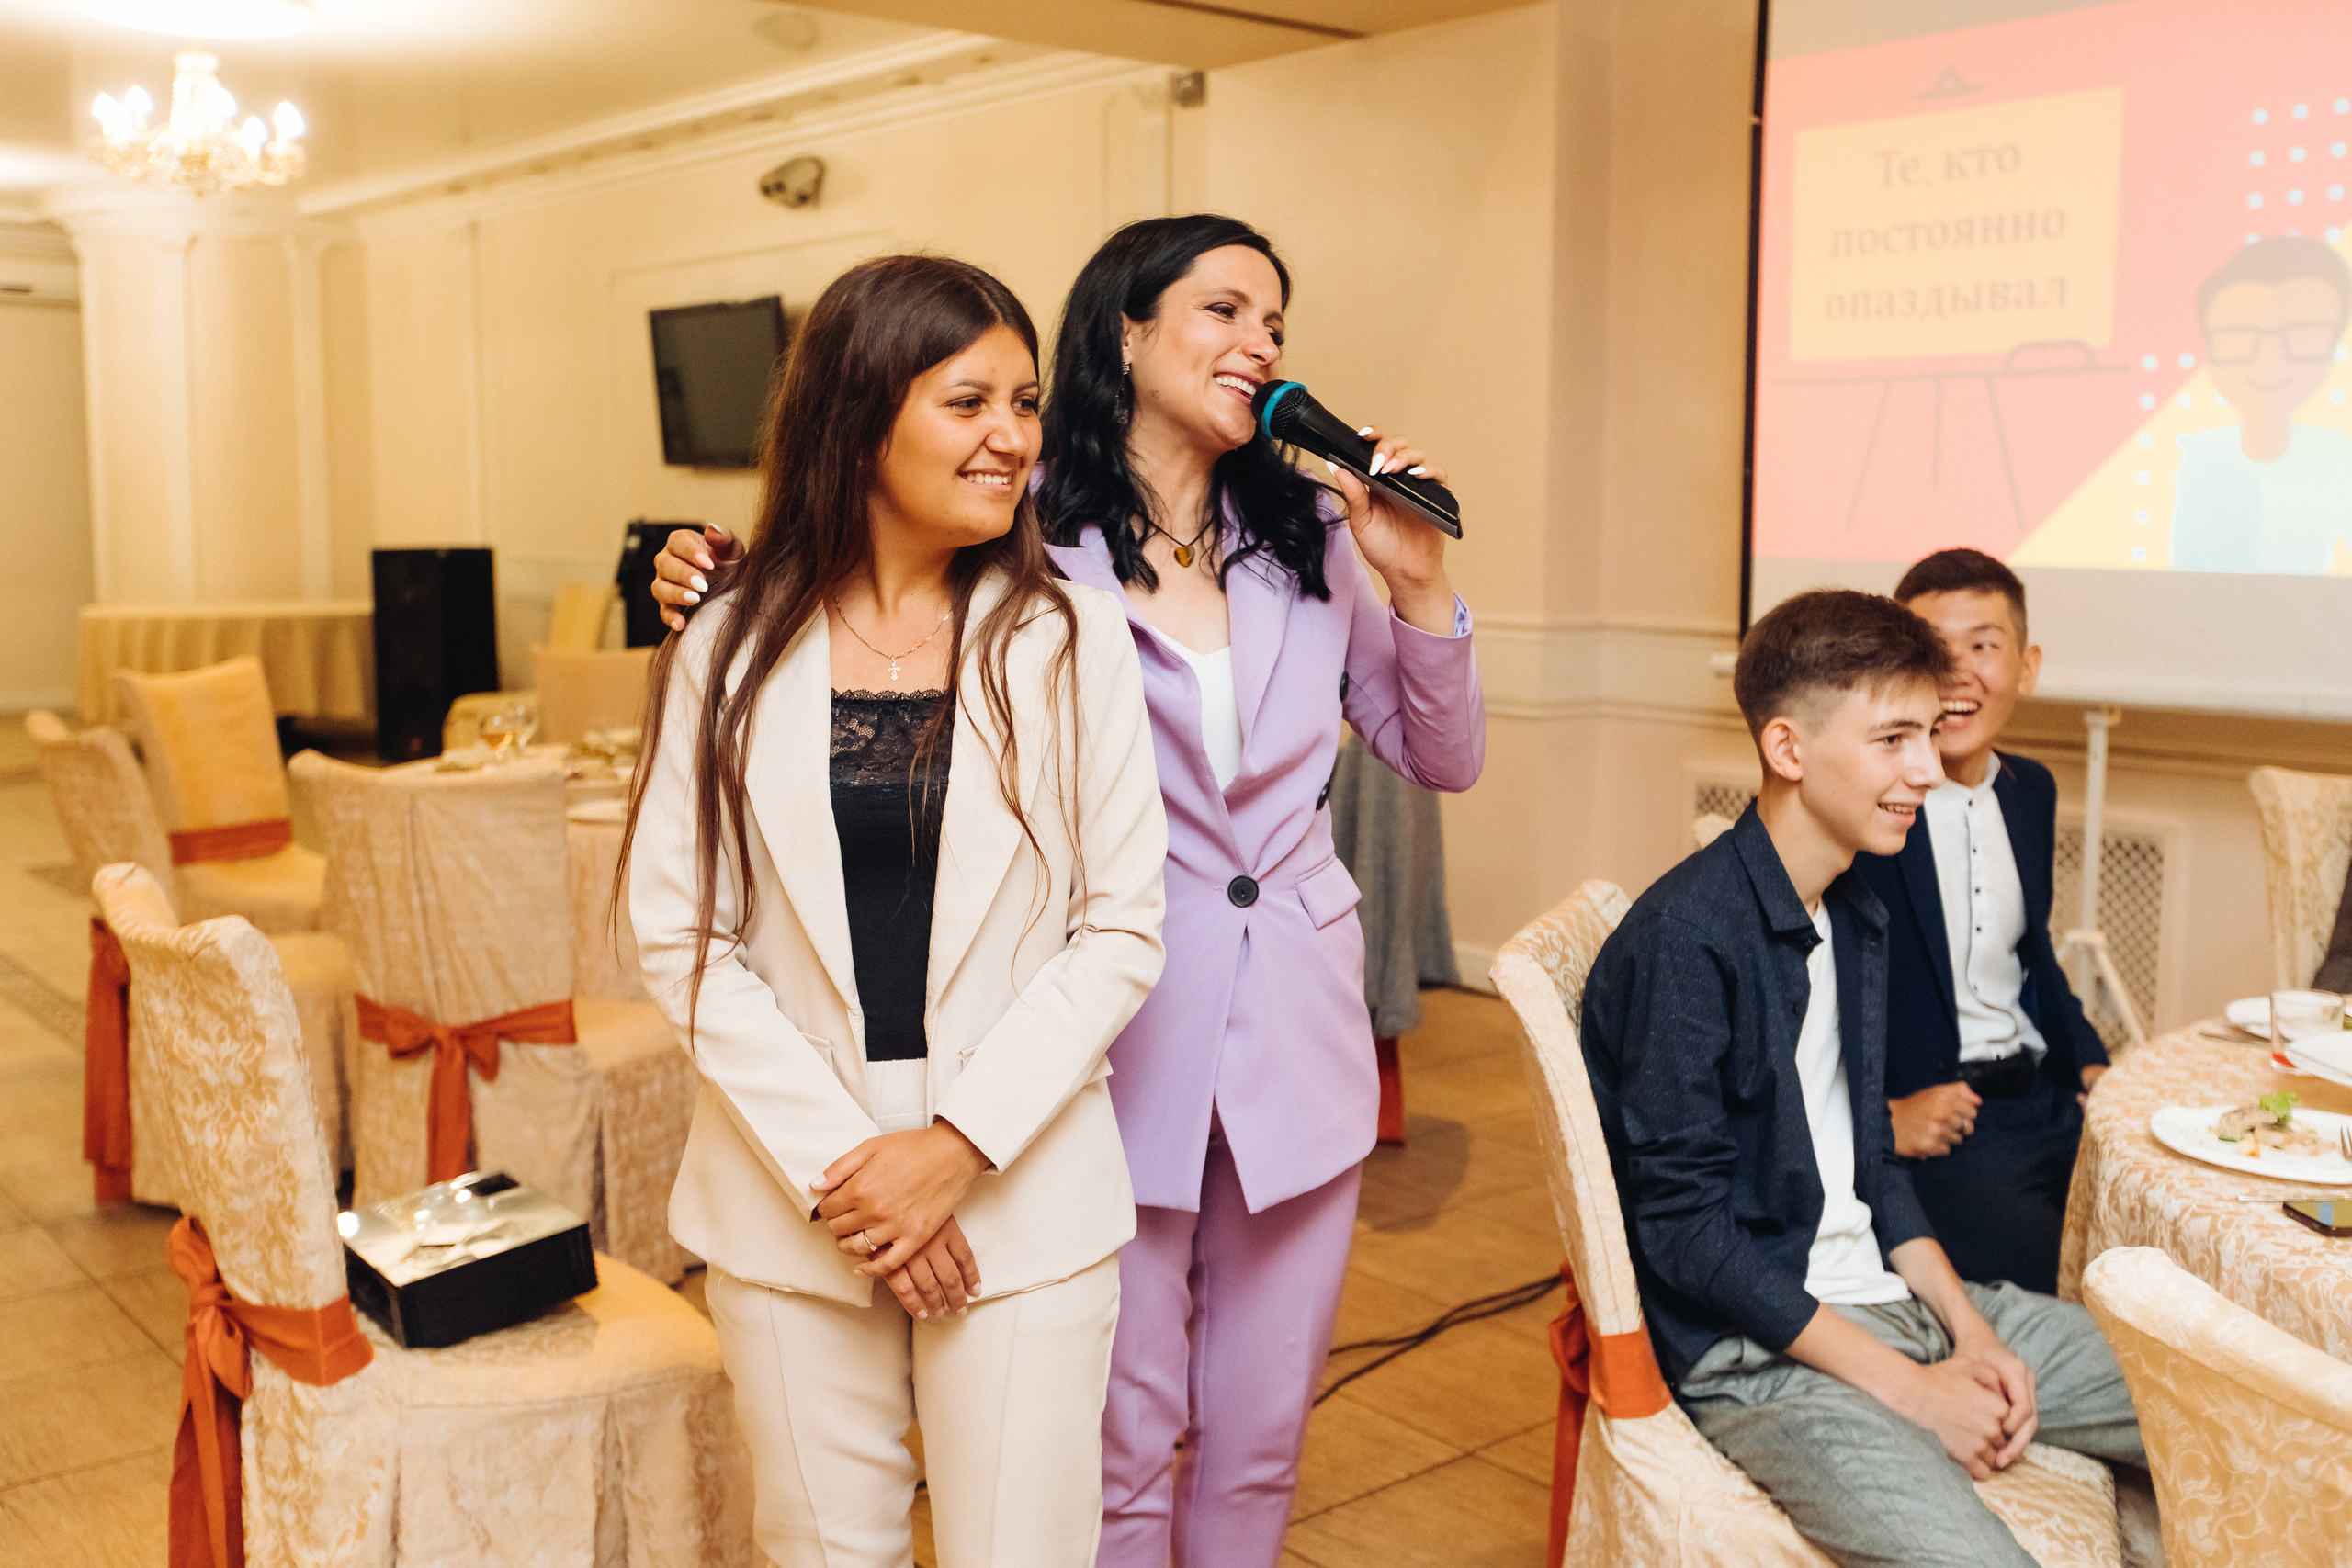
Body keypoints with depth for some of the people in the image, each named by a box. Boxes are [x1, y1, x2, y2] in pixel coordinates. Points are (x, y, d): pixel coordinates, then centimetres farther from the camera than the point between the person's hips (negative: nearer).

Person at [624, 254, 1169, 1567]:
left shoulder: (1072, 641, -3)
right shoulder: (731, 657, -1)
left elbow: (1122, 929, -4)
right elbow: (682, 935, -2)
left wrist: (960, 1142, -13)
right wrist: (833, 1163, -10)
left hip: (1024, 1193, -1)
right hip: (793, 1201, 1)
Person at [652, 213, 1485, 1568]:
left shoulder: (1309, 539, 5)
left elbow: (1446, 760, 10)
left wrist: (1421, 586, -5)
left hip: (1298, 1047, 4)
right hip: (1115, 1051, -3)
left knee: (1260, 1437, 16)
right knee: (1124, 1440, 9)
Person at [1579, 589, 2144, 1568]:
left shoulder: (1855, 911, 10)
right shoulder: (1684, 937, -19)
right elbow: (1685, 1228, -19)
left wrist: (1968, 1330, 3)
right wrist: (1906, 1386, -16)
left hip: (1886, 1300, 9)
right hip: (1751, 1352, -8)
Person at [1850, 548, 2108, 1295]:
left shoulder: (2031, 791, 12)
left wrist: (2090, 1063, 10)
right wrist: (1881, 1114, -17)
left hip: (2046, 1097, 7)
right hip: (1921, 1118, -7)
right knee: (2040, 1283, -26)